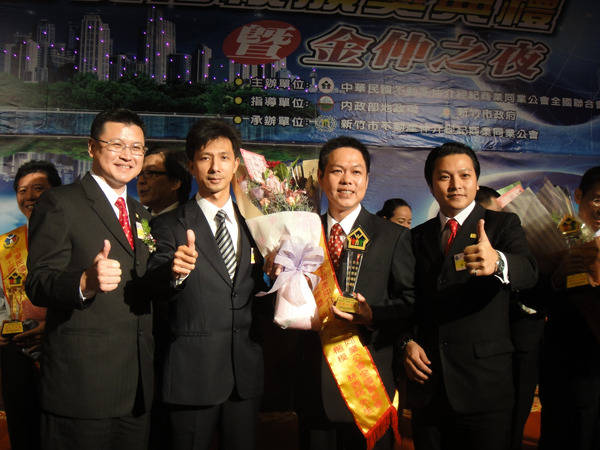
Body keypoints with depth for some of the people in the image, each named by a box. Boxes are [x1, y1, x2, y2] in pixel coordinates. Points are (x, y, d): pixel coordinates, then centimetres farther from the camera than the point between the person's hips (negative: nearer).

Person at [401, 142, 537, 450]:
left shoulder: (502, 225, -1)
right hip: (427, 382, 3)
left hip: (484, 381, -3)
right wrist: (407, 342, -4)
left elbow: (528, 272, -20)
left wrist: (497, 261, -42)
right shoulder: (418, 237, 11)